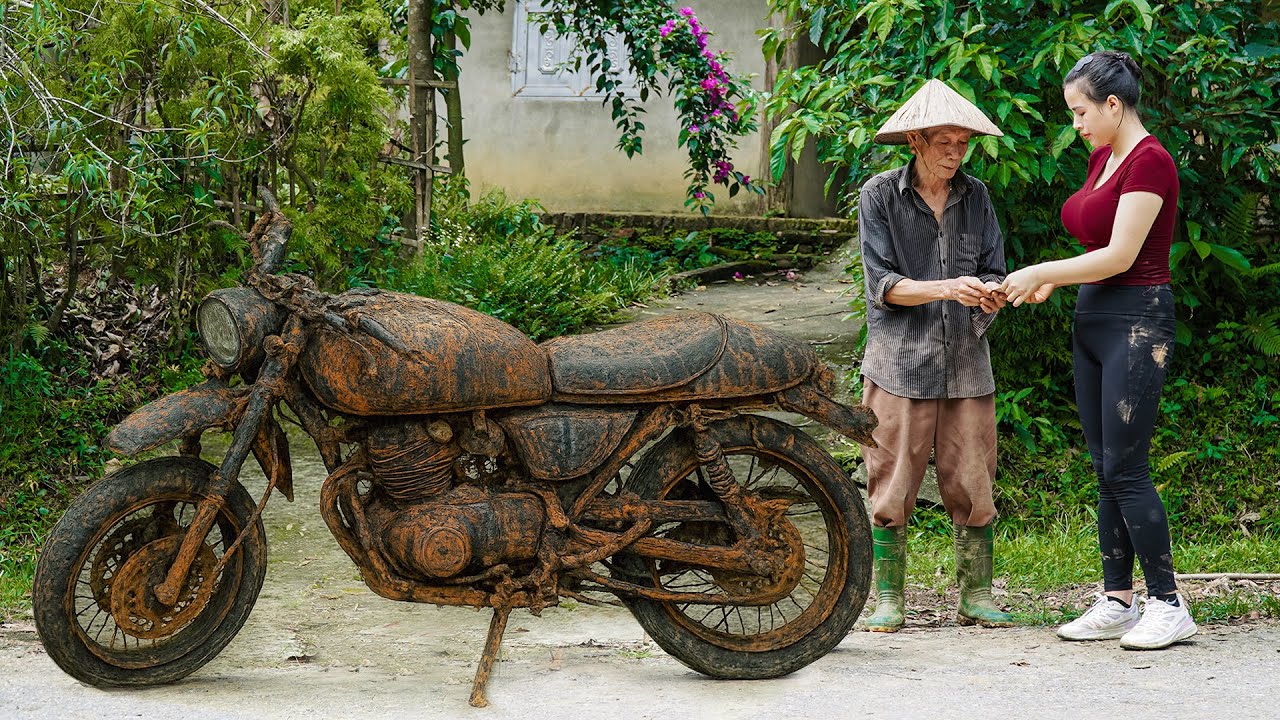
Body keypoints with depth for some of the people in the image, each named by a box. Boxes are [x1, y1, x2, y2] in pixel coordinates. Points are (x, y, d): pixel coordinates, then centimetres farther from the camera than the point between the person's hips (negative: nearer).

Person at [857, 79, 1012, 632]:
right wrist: (948, 288, -19)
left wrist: (989, 295, -14)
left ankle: (976, 598, 11)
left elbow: (993, 272, 10)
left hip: (966, 364, 3)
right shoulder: (880, 195, -1)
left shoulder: (975, 197, 9)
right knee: (892, 487, -1)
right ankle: (888, 600, 8)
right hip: (900, 361, -3)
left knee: (973, 486, 3)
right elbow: (883, 285, -6)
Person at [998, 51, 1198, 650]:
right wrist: (1052, 281, 4)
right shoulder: (1102, 158, 14)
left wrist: (1040, 272, -13)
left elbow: (1120, 256, -18)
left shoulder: (1149, 161, -14)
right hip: (1094, 320, 9)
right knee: (1105, 469, 9)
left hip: (1136, 321, -9)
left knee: (1124, 467, -10)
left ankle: (1168, 605, -4)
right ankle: (1117, 602, 13)